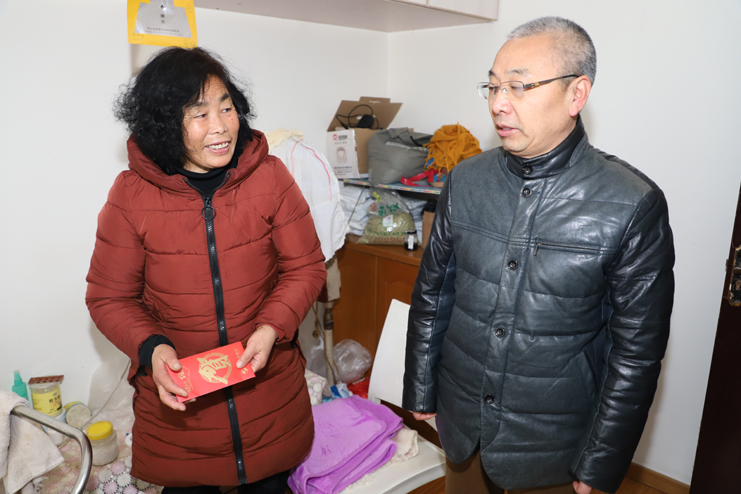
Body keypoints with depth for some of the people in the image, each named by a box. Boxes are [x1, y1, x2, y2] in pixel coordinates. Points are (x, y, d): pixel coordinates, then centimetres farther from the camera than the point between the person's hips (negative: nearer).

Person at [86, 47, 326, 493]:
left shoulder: (270, 176, -8)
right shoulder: (132, 194, -9)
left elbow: (305, 267, -4)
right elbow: (109, 296, -1)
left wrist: (272, 327, -18)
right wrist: (150, 348, -18)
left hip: (269, 387, 1)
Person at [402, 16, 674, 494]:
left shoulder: (634, 206, -16)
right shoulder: (466, 180, -5)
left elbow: (637, 351, -11)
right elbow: (432, 293, 2)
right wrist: (420, 392, 6)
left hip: (551, 441, -3)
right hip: (459, 420, 4)